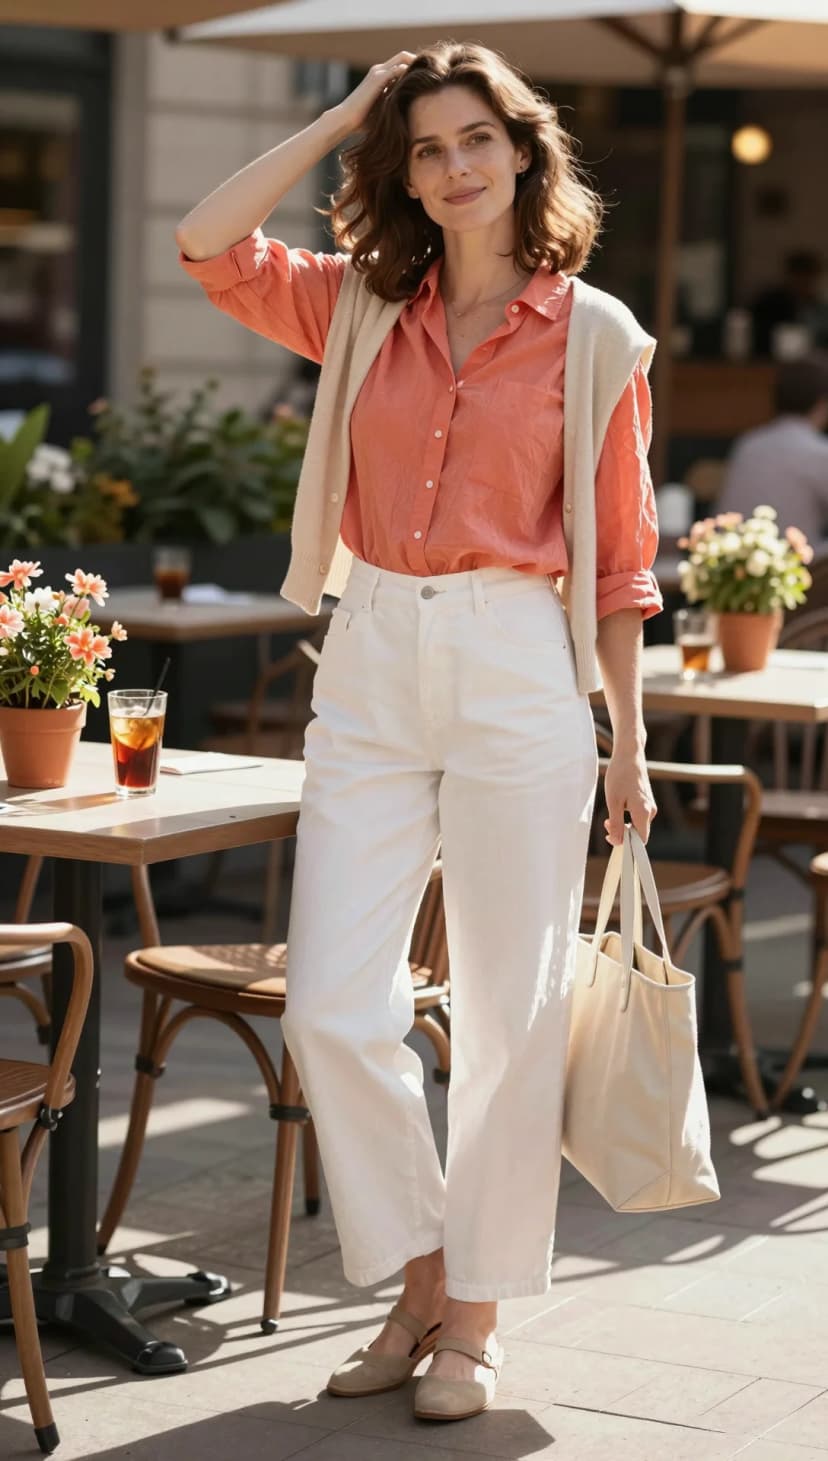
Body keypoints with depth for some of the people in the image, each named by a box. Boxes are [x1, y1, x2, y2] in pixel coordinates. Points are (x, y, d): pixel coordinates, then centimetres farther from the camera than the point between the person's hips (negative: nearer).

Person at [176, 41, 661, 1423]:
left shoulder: (593, 335, 2)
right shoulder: (363, 310, 10)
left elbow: (618, 559, 4)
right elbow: (205, 240, -1)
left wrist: (629, 747, 3)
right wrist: (347, 112, 5)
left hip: (517, 676, -3)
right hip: (371, 671, 3)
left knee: (510, 1014, 2)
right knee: (332, 1009, -3)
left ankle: (475, 1320, 16)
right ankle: (417, 1281, 17)